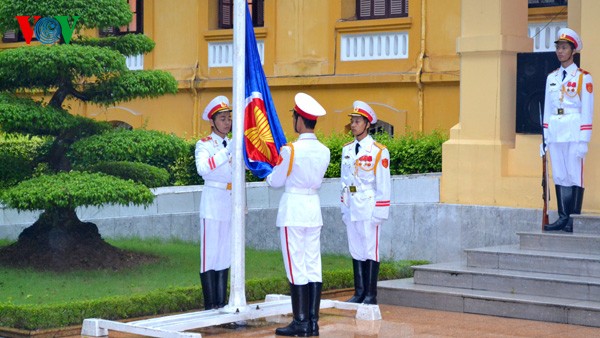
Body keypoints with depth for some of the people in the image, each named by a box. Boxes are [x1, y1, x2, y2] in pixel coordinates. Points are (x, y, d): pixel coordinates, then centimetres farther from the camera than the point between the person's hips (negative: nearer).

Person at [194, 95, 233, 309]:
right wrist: (227, 151, -27)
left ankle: (221, 303, 13)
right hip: (213, 201, -6)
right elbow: (202, 168, -23)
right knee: (210, 253, -6)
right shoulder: (204, 145, -3)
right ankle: (210, 306, -4)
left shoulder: (234, 144, 15)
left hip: (232, 202, 6)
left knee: (226, 253, 8)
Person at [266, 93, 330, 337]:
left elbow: (276, 182, -2)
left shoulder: (290, 150, -14)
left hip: (292, 211, -6)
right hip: (314, 209, 6)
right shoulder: (324, 151, 4)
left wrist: (272, 172, 20)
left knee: (296, 268, -2)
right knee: (314, 267, 7)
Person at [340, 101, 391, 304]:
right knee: (356, 250, 9)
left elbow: (383, 185, -8)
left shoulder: (378, 151, -7)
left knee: (370, 250, -2)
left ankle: (371, 295, 3)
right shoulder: (347, 149, 10)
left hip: (369, 208, -6)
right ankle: (359, 293, 15)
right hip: (351, 208, 6)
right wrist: (344, 207, 13)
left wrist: (379, 212, -11)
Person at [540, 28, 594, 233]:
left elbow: (587, 111, -5)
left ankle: (574, 221, -1)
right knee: (559, 177, 5)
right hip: (555, 132, 5)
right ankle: (563, 218, 9)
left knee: (575, 176, -4)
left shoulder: (583, 78, -1)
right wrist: (545, 137, 12)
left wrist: (583, 140, -11)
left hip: (574, 133, -5)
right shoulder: (551, 78, 15)